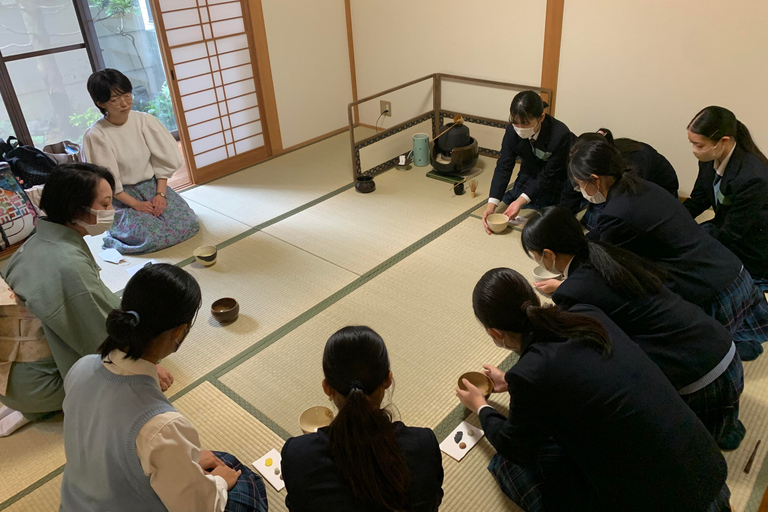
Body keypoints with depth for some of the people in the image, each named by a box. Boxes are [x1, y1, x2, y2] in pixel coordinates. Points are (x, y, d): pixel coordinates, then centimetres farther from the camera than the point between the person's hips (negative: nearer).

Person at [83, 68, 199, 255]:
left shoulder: (144, 120, -5)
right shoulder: (95, 136, -15)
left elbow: (162, 160, -2)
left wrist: (161, 194, -11)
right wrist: (136, 204, -15)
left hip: (153, 185, 4)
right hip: (121, 196, -4)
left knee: (189, 224, -15)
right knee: (152, 236, -25)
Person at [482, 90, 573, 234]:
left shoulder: (560, 135, -38)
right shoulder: (512, 130, -26)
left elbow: (548, 175, -30)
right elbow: (504, 166, -24)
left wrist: (521, 201, -40)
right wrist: (491, 204, -34)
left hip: (557, 177, -4)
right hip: (531, 170, 4)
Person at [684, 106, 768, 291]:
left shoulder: (752, 178, -33)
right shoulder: (710, 158, -11)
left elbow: (730, 235, -26)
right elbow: (697, 201, 3)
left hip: (752, 254, -7)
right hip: (724, 228, 7)